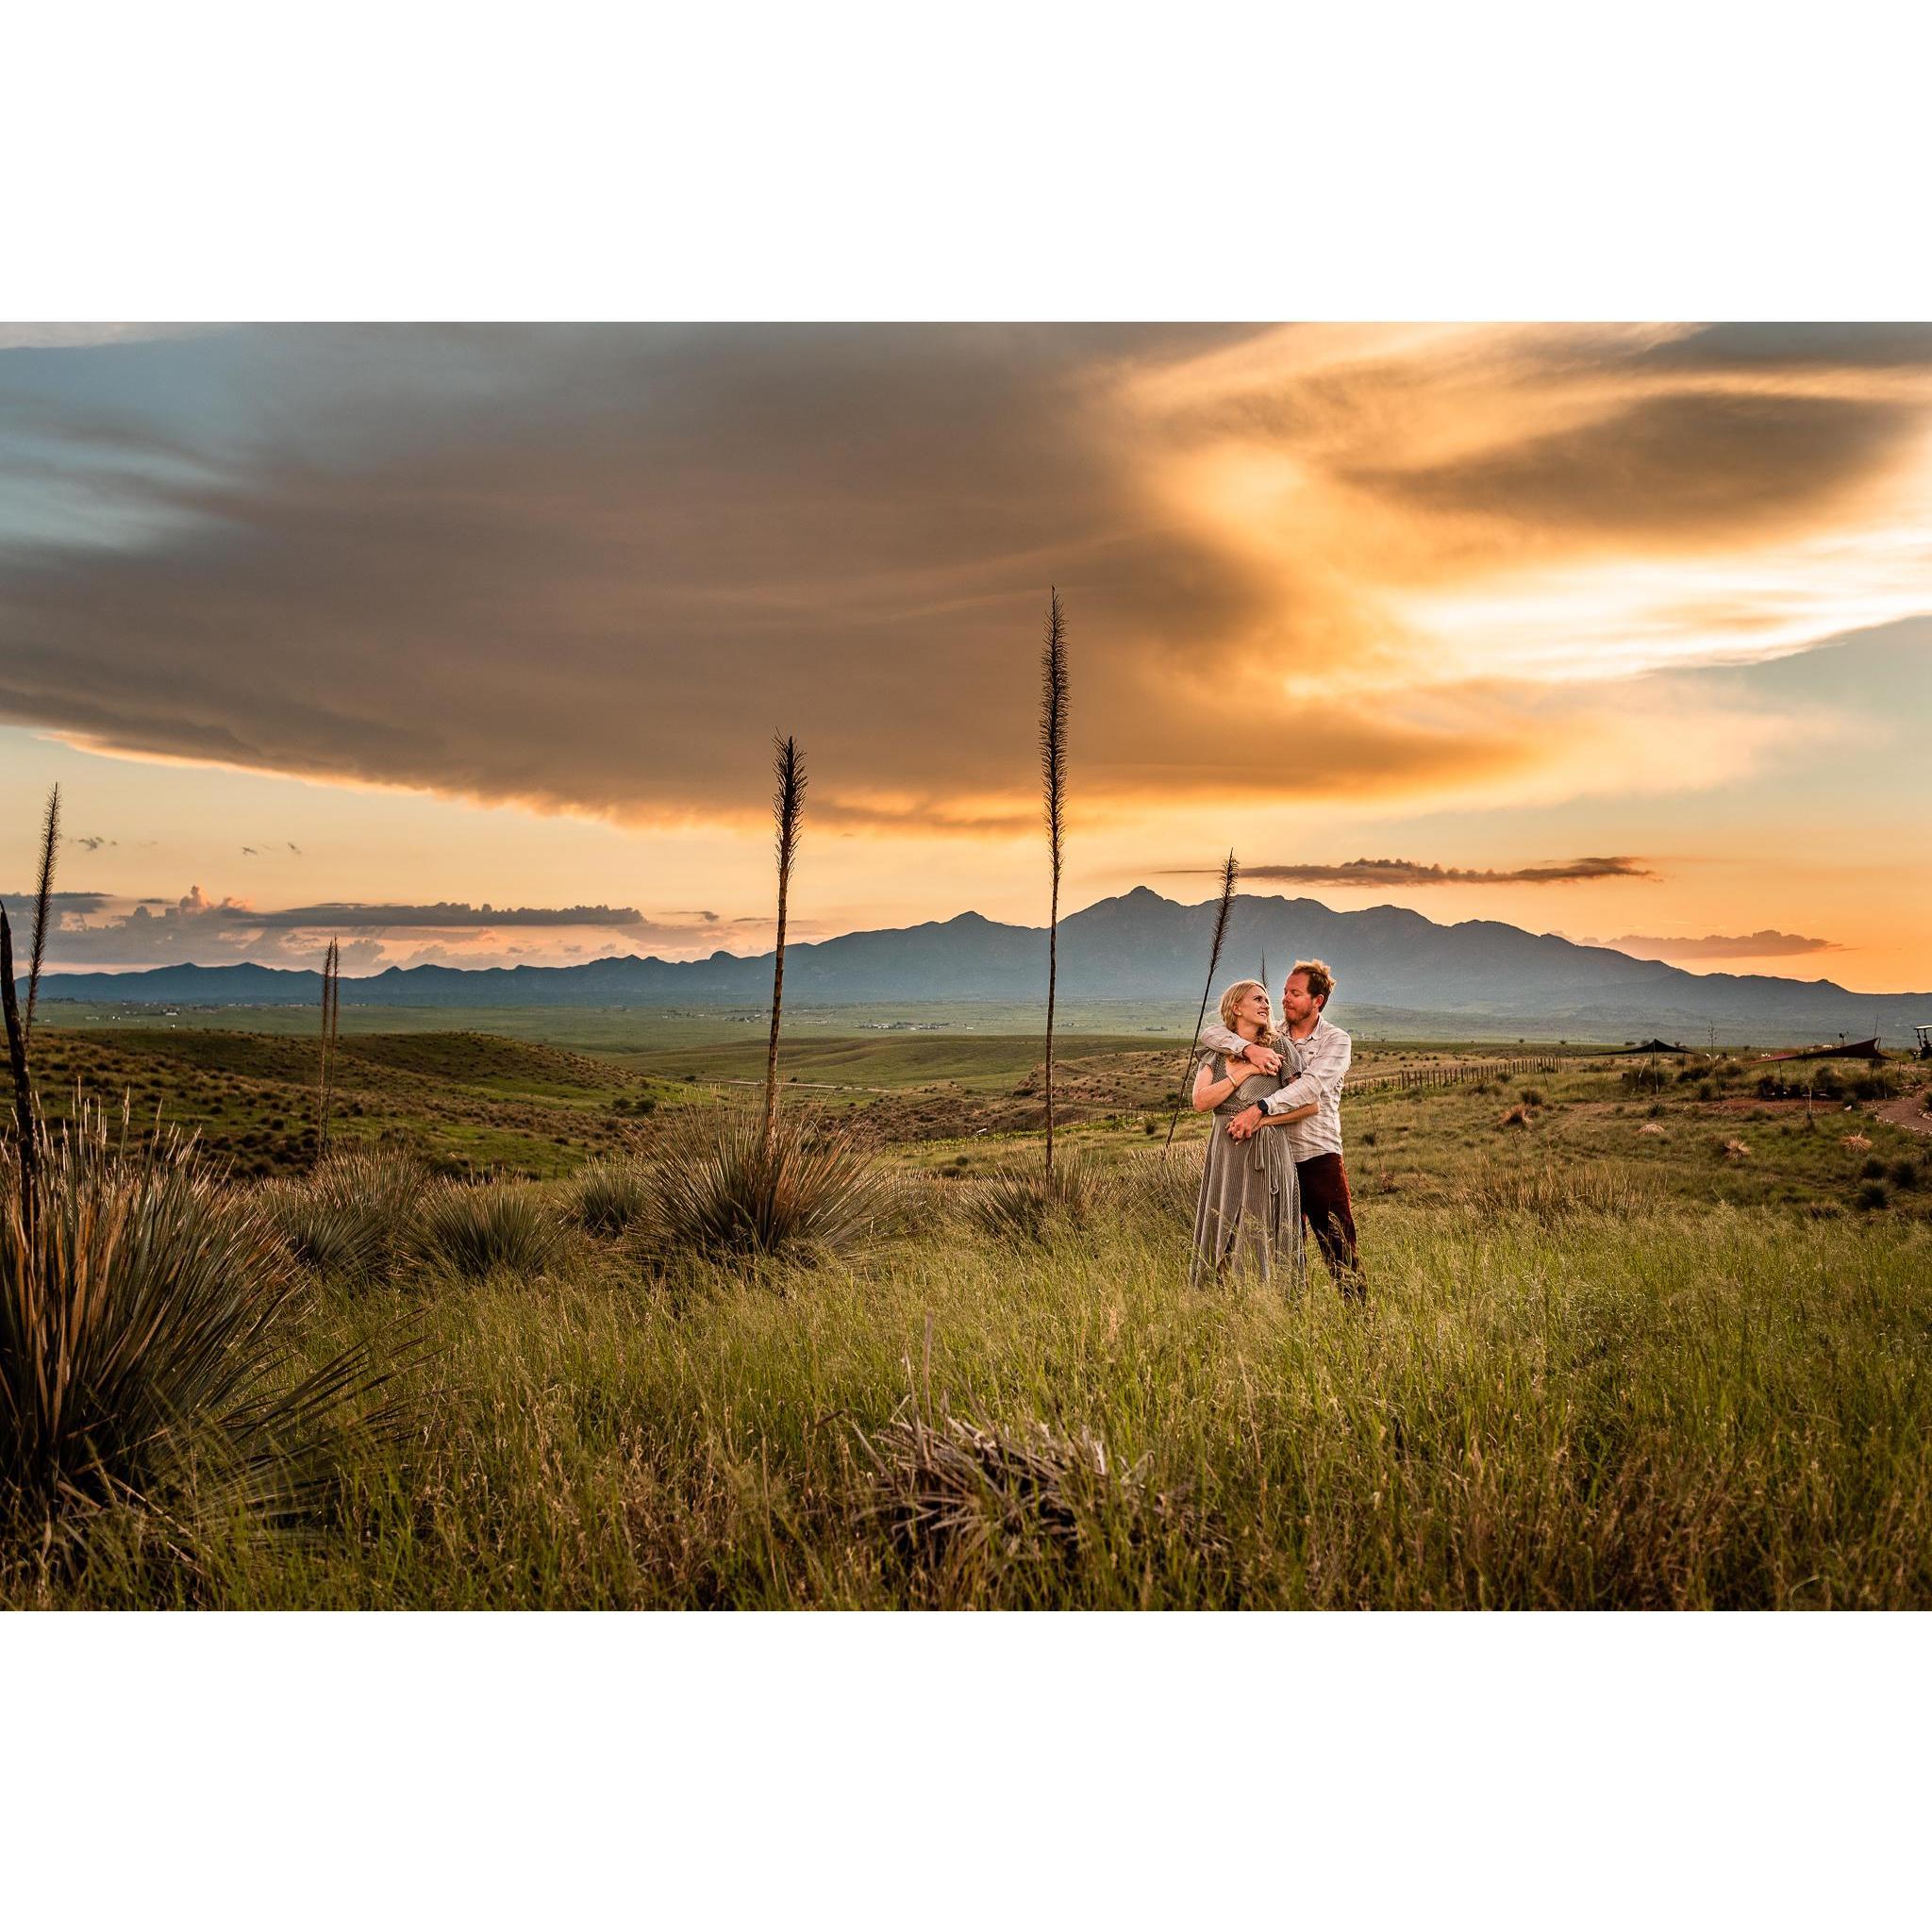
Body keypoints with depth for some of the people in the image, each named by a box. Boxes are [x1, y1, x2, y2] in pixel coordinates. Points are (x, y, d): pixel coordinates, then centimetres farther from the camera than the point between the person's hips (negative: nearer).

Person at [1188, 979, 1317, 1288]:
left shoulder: (1279, 1048, 2)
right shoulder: (1214, 1055, 9)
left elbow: (1310, 1103, -1)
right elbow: (1201, 1102, -7)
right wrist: (1246, 1070, -10)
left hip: (1266, 1155, -3)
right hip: (1224, 1155, 3)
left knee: (1260, 1243, -3)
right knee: (1220, 1241, 5)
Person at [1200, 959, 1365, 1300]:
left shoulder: (1335, 1041, -3)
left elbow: (1311, 1086, -20)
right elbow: (1209, 1033, -2)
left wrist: (1260, 1109, -30)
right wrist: (1249, 1048, -21)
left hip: (1319, 1156, -3)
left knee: (1341, 1252, -3)